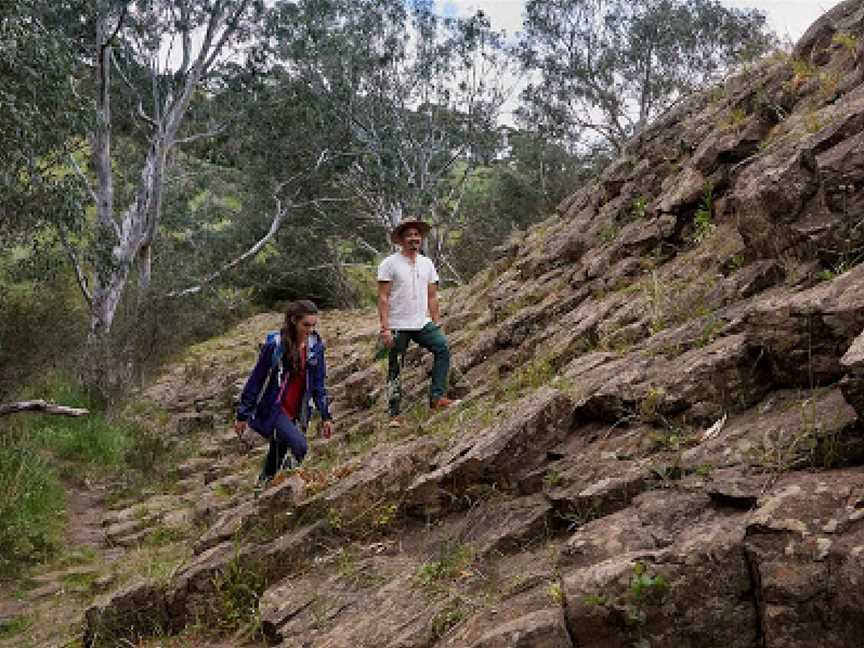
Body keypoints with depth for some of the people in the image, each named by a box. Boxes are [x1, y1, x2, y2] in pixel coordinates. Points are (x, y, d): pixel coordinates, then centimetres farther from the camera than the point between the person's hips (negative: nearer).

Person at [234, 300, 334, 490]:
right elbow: (256, 380, -10)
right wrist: (243, 415, -6)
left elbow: (318, 385, 7)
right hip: (272, 409, -5)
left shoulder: (315, 346, -2)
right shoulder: (275, 345, -18)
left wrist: (326, 416, 5)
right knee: (299, 445, -25)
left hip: (297, 412, 5)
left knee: (278, 454, 16)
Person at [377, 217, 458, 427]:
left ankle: (437, 397, -11)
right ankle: (394, 414, 10)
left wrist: (437, 324, 7)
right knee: (395, 371, 1)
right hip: (398, 327, -4)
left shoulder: (427, 264, 10)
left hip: (423, 323, 4)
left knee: (442, 348, -17)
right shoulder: (389, 264, -5)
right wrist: (385, 329, -14)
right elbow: (383, 298, -8)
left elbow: (432, 297, 13)